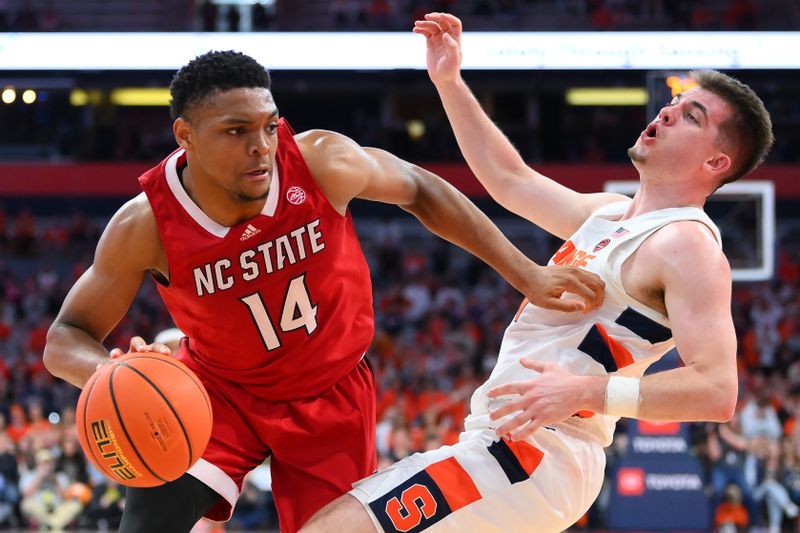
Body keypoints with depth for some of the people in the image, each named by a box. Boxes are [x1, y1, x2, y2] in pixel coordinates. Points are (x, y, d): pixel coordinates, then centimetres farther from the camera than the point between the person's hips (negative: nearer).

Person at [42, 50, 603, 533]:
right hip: (219, 392, -1)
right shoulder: (146, 226, -26)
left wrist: (527, 274, -7)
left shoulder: (324, 162, -25)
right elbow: (66, 337, -14)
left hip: (331, 396, 1)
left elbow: (421, 191, -5)